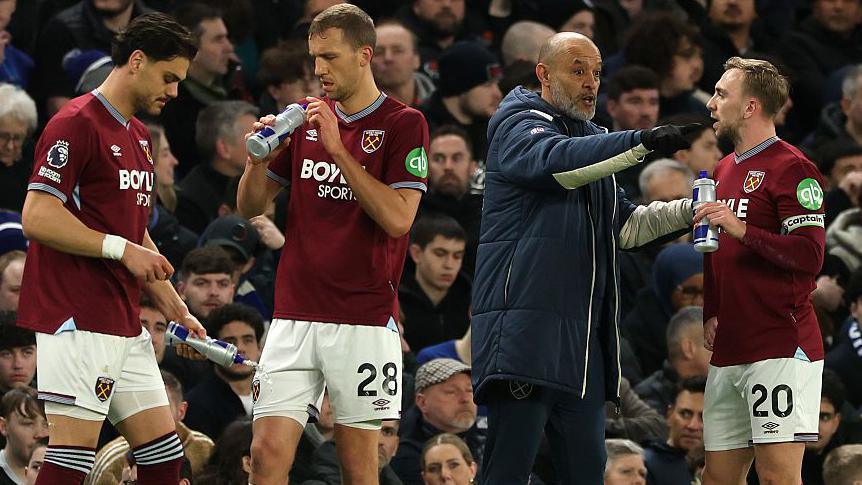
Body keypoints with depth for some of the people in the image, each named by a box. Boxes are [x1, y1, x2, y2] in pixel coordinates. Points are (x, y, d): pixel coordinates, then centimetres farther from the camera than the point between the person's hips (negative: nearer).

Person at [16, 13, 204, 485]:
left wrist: (173, 307, 21)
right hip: (79, 322, -9)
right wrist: (121, 248, -19)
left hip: (125, 328, 10)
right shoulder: (77, 124, -10)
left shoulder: (138, 136, 20)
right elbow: (37, 217, -17)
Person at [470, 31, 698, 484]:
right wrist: (641, 142, -33)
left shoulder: (591, 142, 26)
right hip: (524, 329, -8)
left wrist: (689, 210, 13)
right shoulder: (518, 125, -1)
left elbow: (624, 226, 29)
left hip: (582, 344, 9)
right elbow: (556, 160, -24)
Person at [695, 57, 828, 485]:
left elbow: (810, 255, -17)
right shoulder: (724, 170, 21)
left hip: (780, 349, -9)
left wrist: (742, 230, -26)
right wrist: (711, 314, 15)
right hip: (728, 351, 9)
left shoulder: (791, 168, -7)